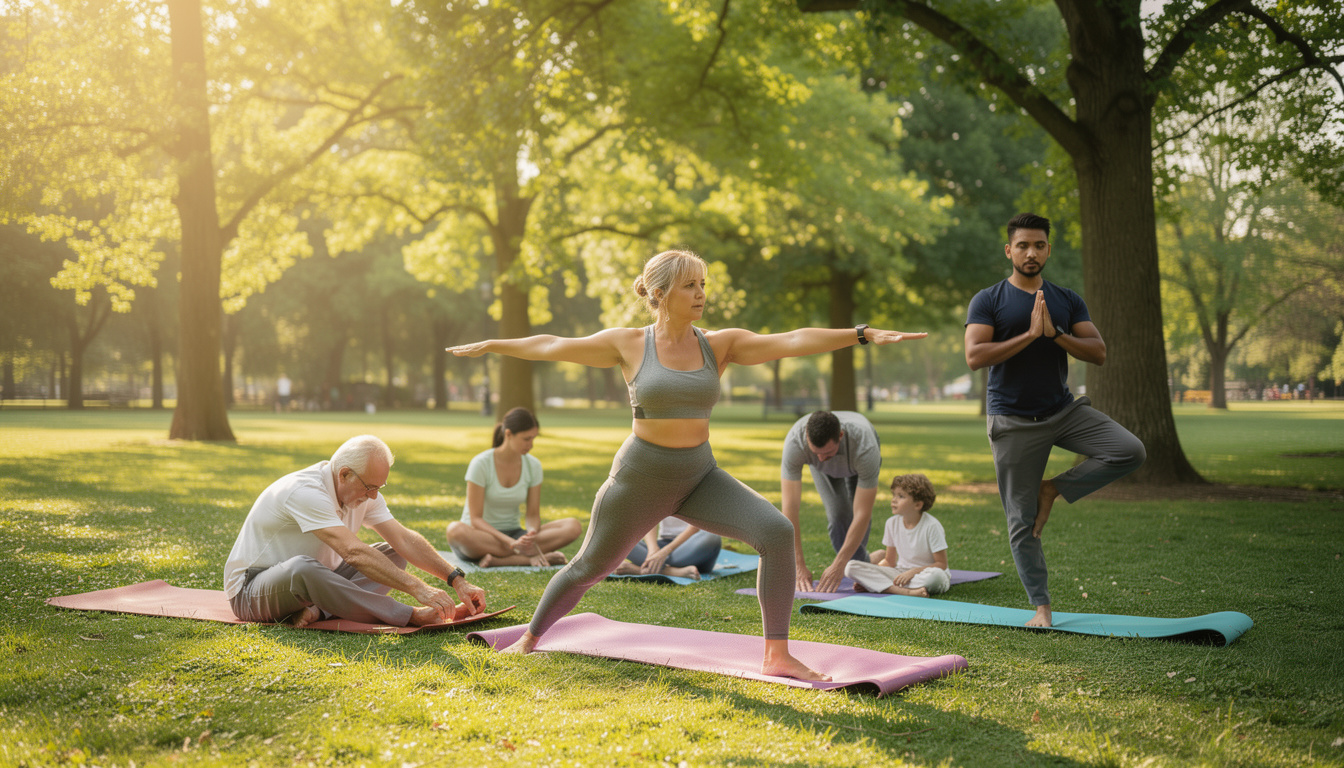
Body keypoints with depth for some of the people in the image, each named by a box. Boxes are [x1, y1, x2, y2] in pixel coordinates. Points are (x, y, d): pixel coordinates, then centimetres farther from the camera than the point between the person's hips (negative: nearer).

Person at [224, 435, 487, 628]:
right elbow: (354, 552, -39)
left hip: (310, 581, 8)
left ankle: (319, 609, -23)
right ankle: (411, 616, -36)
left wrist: (458, 581, -17)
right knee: (303, 567, -42)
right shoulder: (306, 492, -29)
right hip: (251, 589, -8)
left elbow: (404, 539, -7)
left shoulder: (363, 492, -2)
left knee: (391, 554, -5)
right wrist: (418, 589, -44)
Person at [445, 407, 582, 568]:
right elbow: (475, 519, -17)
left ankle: (497, 560, -29)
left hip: (512, 534, 4)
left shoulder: (533, 465, -2)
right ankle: (530, 558, -33)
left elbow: (533, 514, 1)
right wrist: (512, 543, -32)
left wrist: (532, 534, -25)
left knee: (573, 526, -19)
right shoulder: (481, 464, -15)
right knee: (455, 530, -41)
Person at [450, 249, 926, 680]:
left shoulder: (719, 344, -3)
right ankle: (530, 638, 41)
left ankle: (777, 655, -13)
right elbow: (551, 347, 5)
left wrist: (863, 334, -26)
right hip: (640, 479, -2)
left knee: (777, 533, -20)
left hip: (700, 477, 2)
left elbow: (792, 341, -15)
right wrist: (490, 346, 16)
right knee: (589, 568, 13)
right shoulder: (628, 345, -6)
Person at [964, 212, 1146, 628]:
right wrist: (1029, 334, -18)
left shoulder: (1068, 301, 8)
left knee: (1131, 451, -17)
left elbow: (1098, 353, 1)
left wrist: (1055, 334, -14)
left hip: (1064, 410, 3)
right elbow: (974, 356, -16)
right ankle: (1041, 606, 12)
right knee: (1022, 521, -1)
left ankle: (1054, 489, 1)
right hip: (1014, 422, -3)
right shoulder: (988, 301, -3)